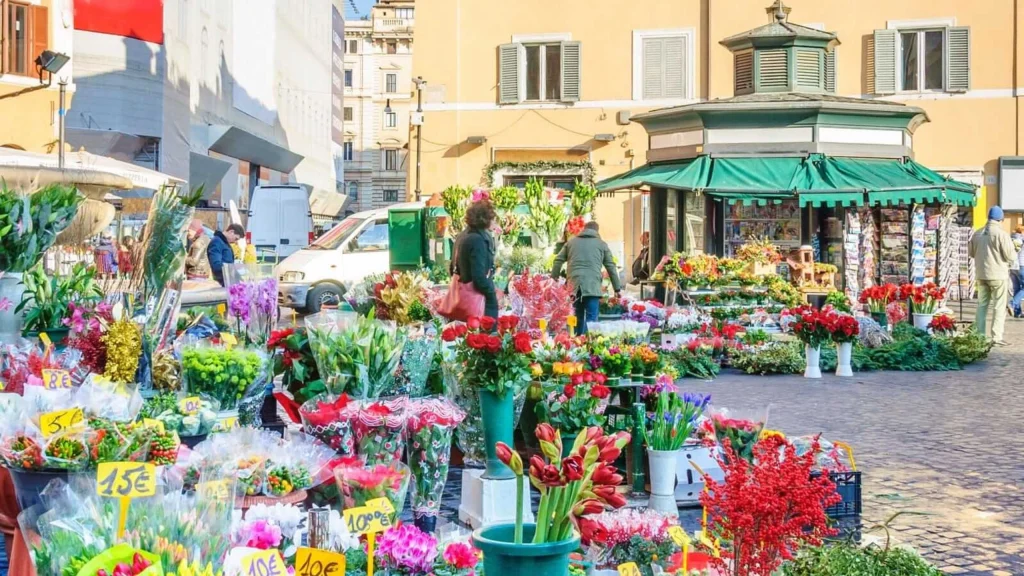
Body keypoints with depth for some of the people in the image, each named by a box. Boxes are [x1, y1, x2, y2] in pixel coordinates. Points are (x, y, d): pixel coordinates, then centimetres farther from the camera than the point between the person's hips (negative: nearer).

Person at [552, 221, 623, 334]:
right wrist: (617, 288, 16)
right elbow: (611, 266, 12)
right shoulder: (601, 244, 12)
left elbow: (558, 260, 16)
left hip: (573, 284, 3)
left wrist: (554, 278, 23)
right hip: (592, 286, -3)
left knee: (577, 317, 14)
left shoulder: (571, 242, 18)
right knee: (591, 318, -5)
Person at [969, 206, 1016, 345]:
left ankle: (980, 335, 14)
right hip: (998, 275, -6)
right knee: (999, 307, 0)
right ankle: (996, 337, -3)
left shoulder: (977, 234, 4)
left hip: (981, 275, 6)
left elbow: (972, 253, 14)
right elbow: (1010, 256, -13)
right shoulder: (1001, 234, -15)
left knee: (982, 305, 13)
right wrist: (1014, 253, 8)